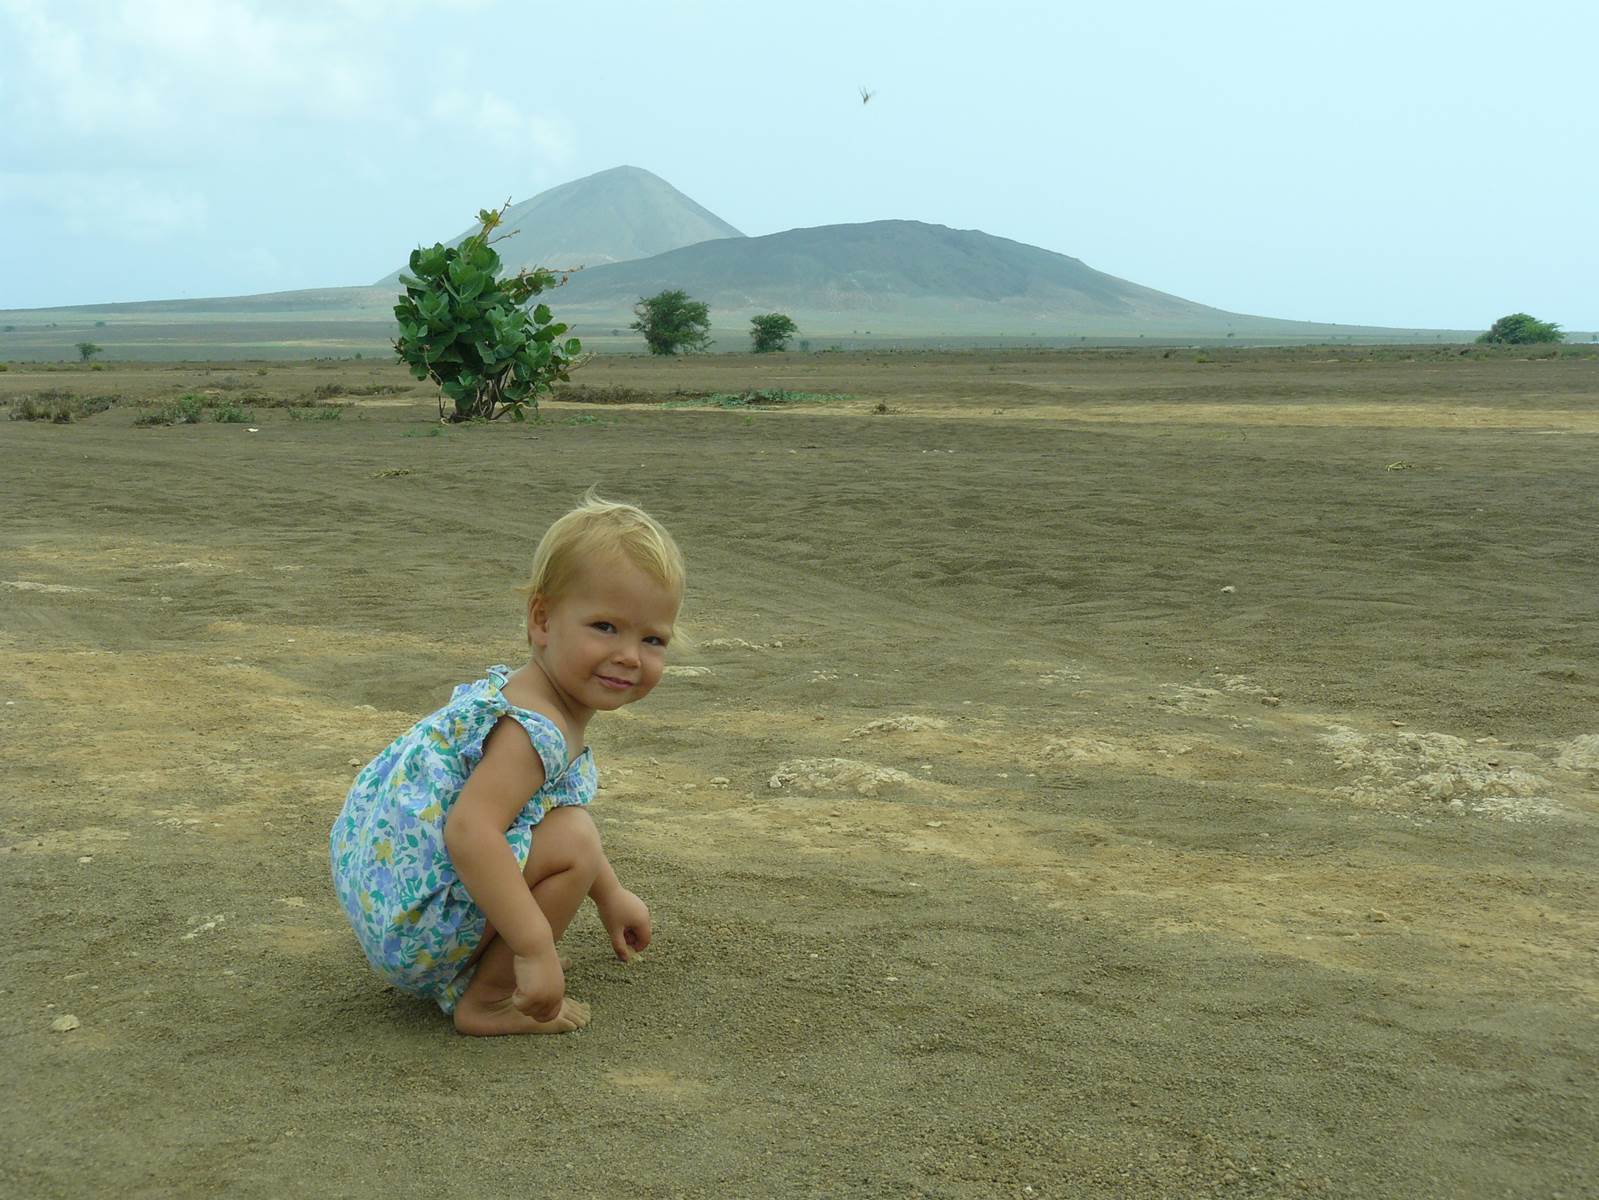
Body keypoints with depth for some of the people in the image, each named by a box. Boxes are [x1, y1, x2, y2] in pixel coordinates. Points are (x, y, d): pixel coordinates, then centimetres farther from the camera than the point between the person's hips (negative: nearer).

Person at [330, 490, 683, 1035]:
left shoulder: (519, 694, 9)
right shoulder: (534, 729, -24)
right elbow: (468, 831, -38)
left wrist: (610, 896, 32)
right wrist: (536, 948, -38)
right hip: (410, 923, -11)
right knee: (573, 839, -22)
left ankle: (483, 962, 14)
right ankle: (486, 1001, -10)